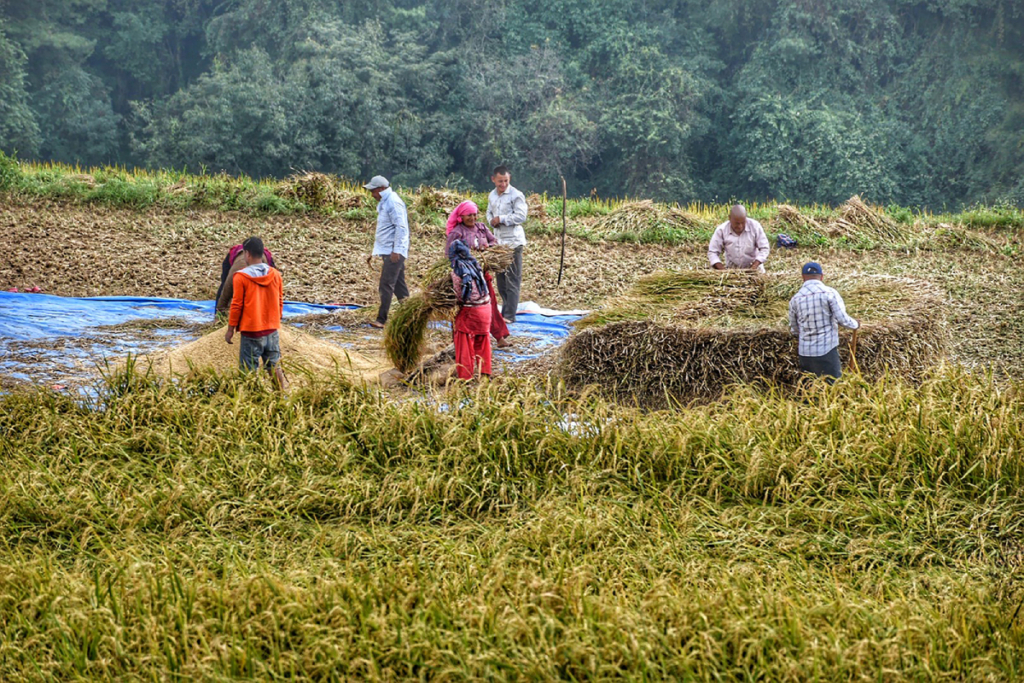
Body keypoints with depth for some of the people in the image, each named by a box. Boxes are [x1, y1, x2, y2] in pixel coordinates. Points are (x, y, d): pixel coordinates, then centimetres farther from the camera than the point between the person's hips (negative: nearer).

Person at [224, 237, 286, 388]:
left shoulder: (241, 277, -11)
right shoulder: (275, 274, 2)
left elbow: (236, 305, -8)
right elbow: (280, 302, 10)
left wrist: (230, 328, 1)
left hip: (251, 331, -4)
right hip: (272, 330, 4)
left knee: (250, 370, 1)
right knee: (275, 367, 12)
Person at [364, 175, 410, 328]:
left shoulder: (393, 202, -14)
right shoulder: (383, 202, 18)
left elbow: (401, 227, -20)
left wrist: (396, 251, -23)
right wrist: (375, 252, 23)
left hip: (394, 252, -10)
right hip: (387, 251, 10)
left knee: (386, 285, -11)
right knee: (399, 286, 11)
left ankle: (382, 319, -12)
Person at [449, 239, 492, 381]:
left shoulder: (457, 271, -15)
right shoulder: (475, 264, 0)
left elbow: (459, 295, -12)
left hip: (469, 311, -5)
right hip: (485, 308, 5)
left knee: (465, 347, 6)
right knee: (482, 342, 20)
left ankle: (465, 376, 10)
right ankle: (485, 372, 26)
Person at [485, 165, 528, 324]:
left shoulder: (516, 195, -11)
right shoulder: (492, 196, 12)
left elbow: (521, 216, -16)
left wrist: (501, 219, -15)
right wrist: (491, 220, -1)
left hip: (513, 241, -8)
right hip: (498, 240, 8)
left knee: (512, 279, -6)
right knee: (500, 277, 12)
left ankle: (510, 315, -6)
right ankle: (505, 310, 23)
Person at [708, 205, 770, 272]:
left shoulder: (755, 226, -8)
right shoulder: (721, 230, -8)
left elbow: (764, 248, -5)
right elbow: (712, 252, -4)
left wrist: (755, 265, -20)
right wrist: (721, 268, -20)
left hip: (753, 269, -1)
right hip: (732, 270, 1)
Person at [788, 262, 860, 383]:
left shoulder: (795, 299, 3)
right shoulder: (830, 293, -8)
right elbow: (842, 319, -12)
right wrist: (856, 325, 9)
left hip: (805, 351, 4)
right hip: (827, 350, -4)